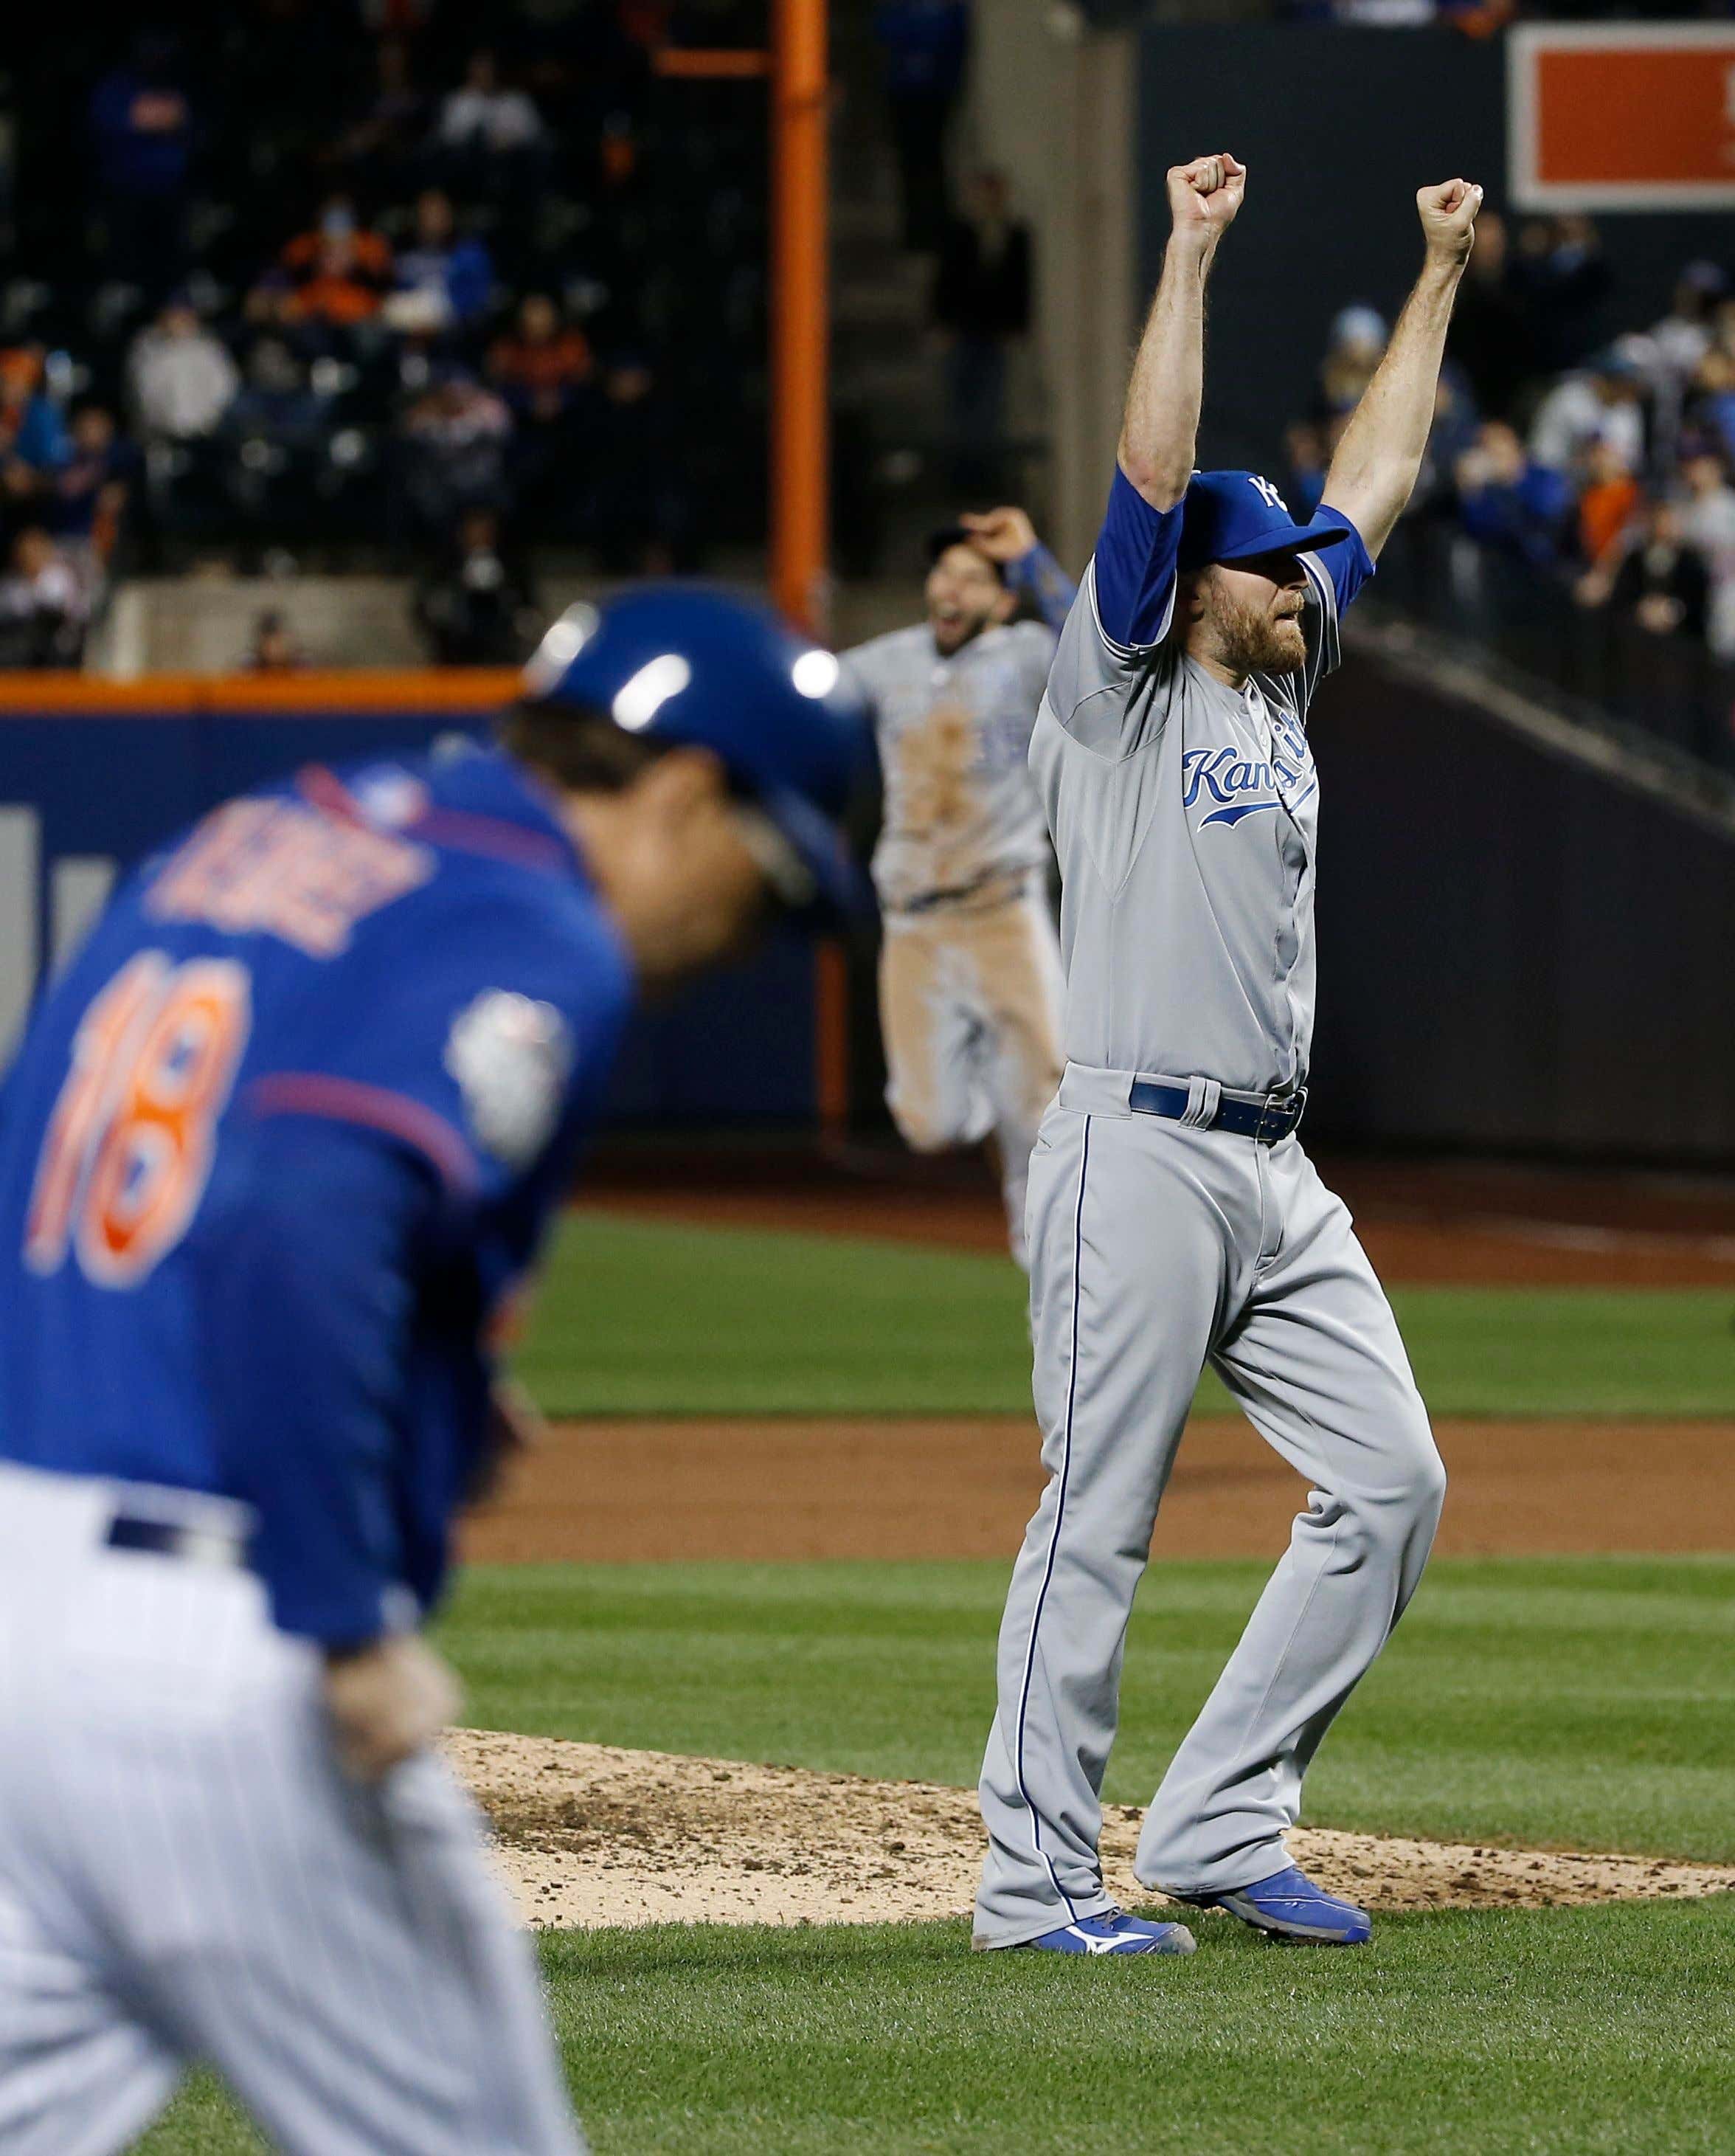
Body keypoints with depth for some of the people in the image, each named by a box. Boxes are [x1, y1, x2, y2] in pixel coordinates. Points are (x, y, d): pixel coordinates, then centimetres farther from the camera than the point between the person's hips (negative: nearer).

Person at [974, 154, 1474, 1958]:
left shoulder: (1280, 685, 18)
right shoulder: (1122, 688, -3)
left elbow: (1374, 477, 24)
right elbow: (1152, 477, -14)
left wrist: (1440, 277, 24)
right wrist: (1189, 252, -16)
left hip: (1277, 1169, 8)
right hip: (1140, 1151, -8)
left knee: (1390, 1482, 2)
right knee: (1098, 1521, -6)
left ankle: (1216, 1827, 8)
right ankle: (1034, 1875, -1)